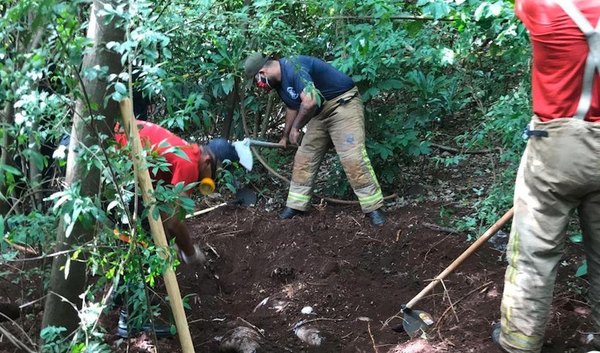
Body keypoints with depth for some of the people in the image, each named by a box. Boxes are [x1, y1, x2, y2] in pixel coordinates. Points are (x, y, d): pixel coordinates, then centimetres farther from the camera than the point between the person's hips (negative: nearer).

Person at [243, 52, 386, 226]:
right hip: (320, 113, 10)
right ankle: (296, 205, 17)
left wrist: (296, 128, -20)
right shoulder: (280, 82, 5)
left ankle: (374, 207, -9)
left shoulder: (293, 67, -25)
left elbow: (310, 102, -37)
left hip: (343, 103, -9)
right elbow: (292, 107, 23)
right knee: (304, 158, 7)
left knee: (353, 158, -17)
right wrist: (285, 136, 34)